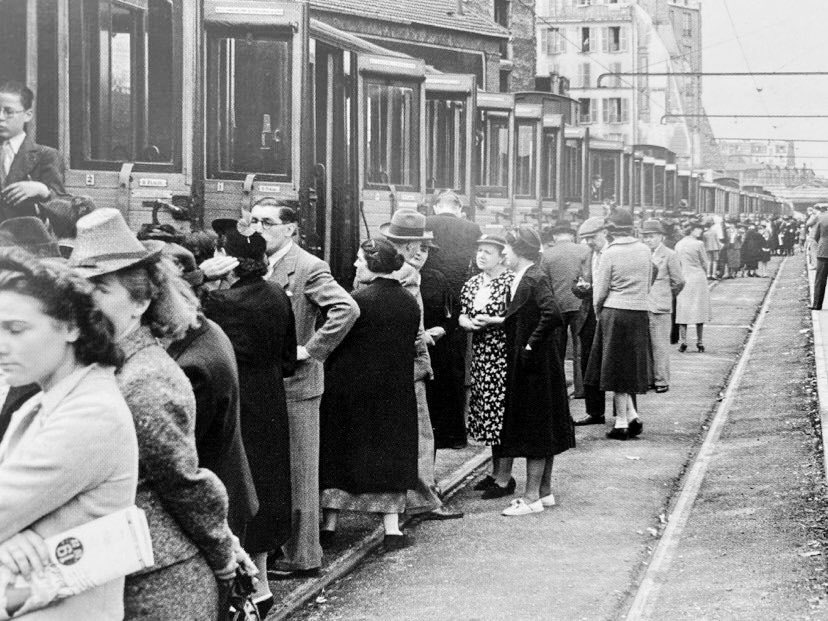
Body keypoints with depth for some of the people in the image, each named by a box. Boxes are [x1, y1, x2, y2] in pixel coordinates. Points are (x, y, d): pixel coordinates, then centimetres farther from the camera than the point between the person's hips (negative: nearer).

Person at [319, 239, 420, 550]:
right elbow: (411, 346, 8)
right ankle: (391, 527, 7)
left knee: (340, 452, 8)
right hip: (396, 393, 4)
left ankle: (329, 525, 12)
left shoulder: (358, 300, -16)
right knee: (390, 454, 11)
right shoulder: (410, 303, 1)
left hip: (352, 388, -4)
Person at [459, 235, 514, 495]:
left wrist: (491, 321, -20)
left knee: (502, 409, -7)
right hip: (480, 356, 7)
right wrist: (469, 323, -7)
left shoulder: (510, 282, -9)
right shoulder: (472, 283, 13)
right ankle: (495, 472, 21)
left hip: (502, 355, -7)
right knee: (487, 413, 11)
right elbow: (462, 316, 15)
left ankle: (505, 476, 0)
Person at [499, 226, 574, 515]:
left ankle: (532, 497, 1)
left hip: (535, 364, -10)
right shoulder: (520, 279, 11)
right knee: (542, 430, 15)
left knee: (534, 430, -4)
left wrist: (532, 345, -24)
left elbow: (551, 314, -31)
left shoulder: (534, 279, -18)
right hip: (524, 364, 10)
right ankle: (544, 491, 23)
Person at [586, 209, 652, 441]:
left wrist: (598, 312, 10)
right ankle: (632, 416, 9)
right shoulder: (644, 250, 4)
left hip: (615, 311, -5)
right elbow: (648, 286, 12)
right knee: (631, 367, 16)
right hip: (639, 312, 5)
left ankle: (622, 422, 5)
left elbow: (600, 291, -7)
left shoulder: (610, 253, -10)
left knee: (616, 369, 3)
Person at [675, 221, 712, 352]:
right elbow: (704, 264, -2)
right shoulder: (698, 244, -10)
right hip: (698, 279, -4)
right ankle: (699, 342, 7)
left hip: (683, 280, 4)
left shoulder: (678, 245, 3)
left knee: (683, 311, 6)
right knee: (699, 311, 5)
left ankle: (682, 341, 1)